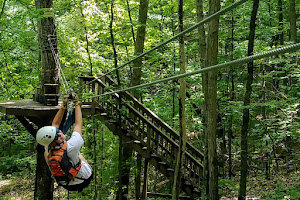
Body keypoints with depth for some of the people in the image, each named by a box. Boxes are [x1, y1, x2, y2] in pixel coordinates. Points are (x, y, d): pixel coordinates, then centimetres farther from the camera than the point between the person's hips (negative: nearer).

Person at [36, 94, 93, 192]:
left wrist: (63, 106, -4)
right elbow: (78, 124, -22)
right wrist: (77, 103, -11)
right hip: (84, 181, -3)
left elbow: (55, 124, -7)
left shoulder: (47, 151, -23)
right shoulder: (71, 148, -38)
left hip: (66, 185, 3)